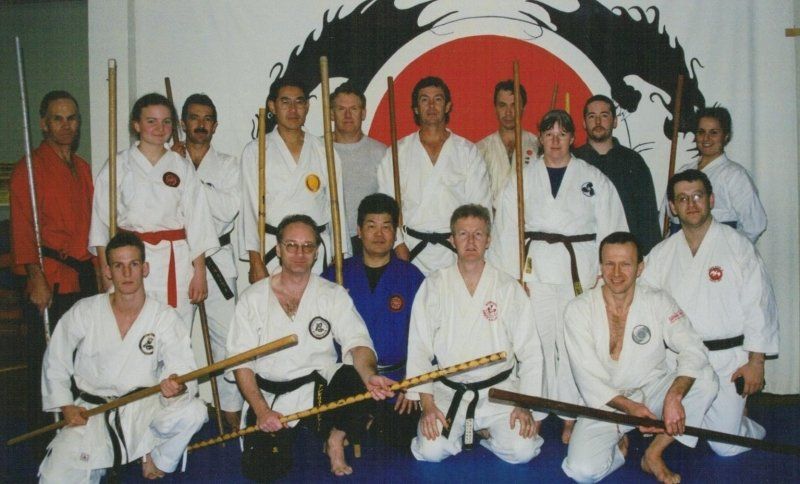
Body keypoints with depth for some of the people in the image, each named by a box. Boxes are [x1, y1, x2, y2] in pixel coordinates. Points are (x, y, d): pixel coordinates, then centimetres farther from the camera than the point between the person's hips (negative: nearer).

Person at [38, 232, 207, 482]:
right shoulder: (84, 312, -3)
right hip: (90, 412, 0)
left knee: (193, 411, -29)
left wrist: (176, 386, -40)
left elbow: (184, 371, -16)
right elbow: (55, 362, 9)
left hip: (143, 407, 0)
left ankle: (157, 460, 1)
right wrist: (66, 407, -2)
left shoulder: (165, 316, -6)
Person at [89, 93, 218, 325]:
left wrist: (199, 272, 1)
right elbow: (102, 222, 5)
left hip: (176, 263, 1)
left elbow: (196, 221, 6)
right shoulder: (118, 166, 5)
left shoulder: (183, 167, 8)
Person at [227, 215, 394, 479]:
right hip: (268, 395, 0)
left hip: (320, 386, 0)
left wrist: (368, 375, -35)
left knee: (354, 377, -31)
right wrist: (261, 410, -16)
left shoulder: (333, 295, 2)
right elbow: (241, 361, -2)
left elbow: (357, 342, -12)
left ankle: (336, 439, 0)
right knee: (260, 470, -17)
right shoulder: (253, 297, 1)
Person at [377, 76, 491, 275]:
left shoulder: (468, 151, 8)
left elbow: (481, 205, 5)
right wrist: (399, 245, -4)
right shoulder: (397, 153, 8)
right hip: (413, 251, 0)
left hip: (457, 252, 0)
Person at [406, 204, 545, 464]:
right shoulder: (434, 286, 0)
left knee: (522, 451, -19)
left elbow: (530, 352, 0)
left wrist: (526, 405, -9)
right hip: (448, 391, 0)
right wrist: (427, 403, -9)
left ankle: (486, 431, 13)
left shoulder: (509, 288, 1)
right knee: (431, 450, -20)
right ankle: (458, 431, 13)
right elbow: (419, 348, -2)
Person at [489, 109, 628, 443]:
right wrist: (510, 277, 0)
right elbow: (507, 230, 6)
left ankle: (571, 418, 11)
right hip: (535, 268, 1)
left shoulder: (594, 179, 7)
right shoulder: (523, 179, 9)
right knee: (537, 341, 1)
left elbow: (610, 229, 6)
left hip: (580, 270, -1)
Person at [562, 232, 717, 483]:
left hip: (652, 394, 2)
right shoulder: (578, 309, -10)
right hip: (606, 404, -2)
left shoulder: (658, 302, -6)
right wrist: (628, 407, -27)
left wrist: (674, 397, -36)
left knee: (705, 379, -25)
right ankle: (618, 446, 12)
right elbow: (587, 377, -13)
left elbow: (693, 349, -18)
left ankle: (654, 454, -8)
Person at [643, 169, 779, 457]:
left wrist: (756, 362, -7)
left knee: (726, 445, -3)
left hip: (727, 360, -3)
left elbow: (758, 305, -6)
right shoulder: (662, 254, 5)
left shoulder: (738, 246, -6)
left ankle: (751, 431, 33)